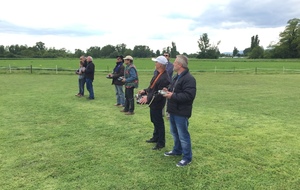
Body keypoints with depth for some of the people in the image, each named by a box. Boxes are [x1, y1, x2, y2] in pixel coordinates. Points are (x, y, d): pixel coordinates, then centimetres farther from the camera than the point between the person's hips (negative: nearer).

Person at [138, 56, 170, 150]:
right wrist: (145, 91, 10)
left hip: (157, 104, -10)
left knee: (158, 122, 2)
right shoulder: (157, 73, 6)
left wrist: (148, 98, -30)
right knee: (154, 120, 23)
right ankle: (156, 137, 41)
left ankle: (161, 143, 16)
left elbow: (160, 94, -28)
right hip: (153, 103, 10)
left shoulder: (164, 78, -26)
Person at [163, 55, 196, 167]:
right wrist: (168, 91, 5)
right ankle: (177, 150, 40)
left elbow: (189, 96, -28)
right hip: (173, 110, 10)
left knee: (183, 135, -1)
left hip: (181, 112, -10)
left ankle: (187, 158, 12)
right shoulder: (176, 77, 14)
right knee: (174, 132, 22)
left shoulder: (189, 79, -20)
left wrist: (172, 96, -26)